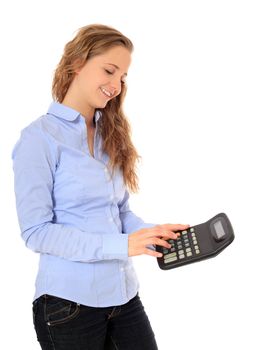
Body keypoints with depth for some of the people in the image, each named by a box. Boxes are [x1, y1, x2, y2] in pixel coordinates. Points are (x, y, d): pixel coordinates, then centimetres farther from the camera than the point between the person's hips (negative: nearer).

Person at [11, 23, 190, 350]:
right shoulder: (39, 137, -11)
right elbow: (36, 231, -16)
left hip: (124, 294, 6)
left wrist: (153, 233, -10)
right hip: (69, 300, -6)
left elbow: (121, 212, 11)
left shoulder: (110, 134, 10)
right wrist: (121, 245, -22)